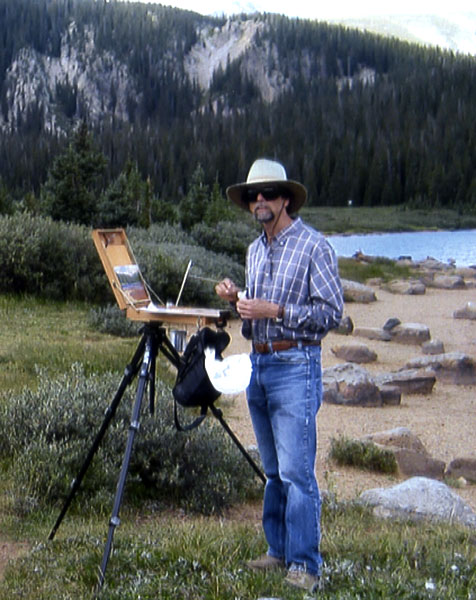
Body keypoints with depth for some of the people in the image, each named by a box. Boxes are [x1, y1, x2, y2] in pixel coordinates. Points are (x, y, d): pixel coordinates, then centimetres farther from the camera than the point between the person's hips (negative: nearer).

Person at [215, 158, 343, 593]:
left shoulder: (313, 246, -8)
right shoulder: (255, 250, 16)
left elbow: (331, 312, -13)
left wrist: (274, 311, -18)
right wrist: (237, 299, 3)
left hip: (296, 366, -8)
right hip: (259, 365, 8)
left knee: (296, 471, -9)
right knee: (273, 470, 13)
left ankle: (304, 564, -3)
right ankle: (279, 551, 21)